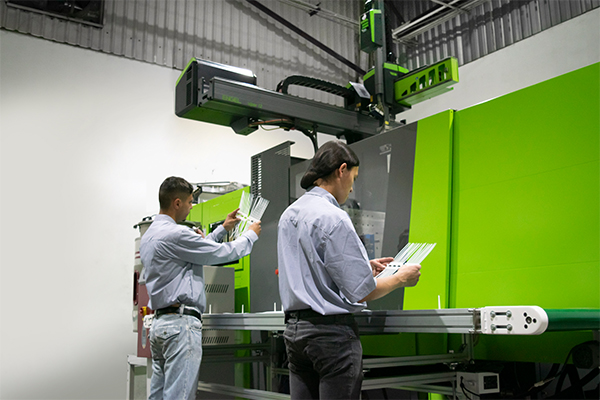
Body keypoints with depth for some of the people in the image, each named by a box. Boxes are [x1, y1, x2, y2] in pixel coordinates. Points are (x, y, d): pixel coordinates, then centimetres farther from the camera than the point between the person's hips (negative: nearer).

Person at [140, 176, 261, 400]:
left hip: (160, 322, 10)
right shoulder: (175, 234, -15)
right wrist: (251, 234, 9)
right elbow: (223, 253, -9)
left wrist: (223, 229, 31)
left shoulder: (149, 237, 17)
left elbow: (199, 250, 26)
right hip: (181, 322, -10)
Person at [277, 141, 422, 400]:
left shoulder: (288, 215, 11)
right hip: (332, 330, -8)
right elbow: (361, 292, -15)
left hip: (294, 329, 8)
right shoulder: (333, 218, -16)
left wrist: (364, 268, 22)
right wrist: (401, 278, 2)